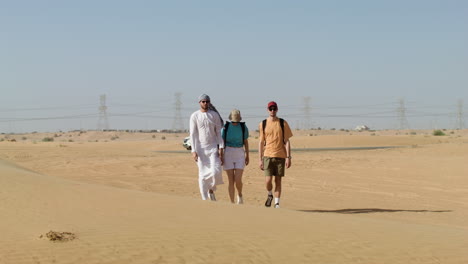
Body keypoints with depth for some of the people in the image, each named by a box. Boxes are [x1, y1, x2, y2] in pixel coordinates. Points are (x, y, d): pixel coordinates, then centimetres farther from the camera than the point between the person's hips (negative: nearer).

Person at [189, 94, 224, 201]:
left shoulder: (215, 115, 2)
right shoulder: (194, 116, -2)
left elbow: (219, 132, 2)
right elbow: (193, 134, -3)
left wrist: (221, 148, -6)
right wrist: (193, 151, -11)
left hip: (213, 147, 1)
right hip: (200, 149, -1)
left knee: (216, 172, -11)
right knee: (203, 175, -1)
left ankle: (211, 190, 18)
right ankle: (204, 199, 6)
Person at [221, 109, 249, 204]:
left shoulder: (243, 127, -1)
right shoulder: (225, 127, -3)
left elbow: (246, 142, 8)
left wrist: (247, 156, 9)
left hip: (240, 154, 0)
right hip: (228, 153, 0)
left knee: (238, 180, -10)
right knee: (231, 180, -3)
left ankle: (240, 195, 22)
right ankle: (232, 203, 5)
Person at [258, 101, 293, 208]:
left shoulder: (283, 123, 3)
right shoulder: (263, 124, 5)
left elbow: (286, 141, 2)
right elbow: (261, 142, 8)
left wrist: (288, 157, -5)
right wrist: (260, 159, 3)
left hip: (280, 156, 0)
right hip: (268, 155, 0)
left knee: (278, 180, 2)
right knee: (268, 180, -7)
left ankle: (277, 203, 10)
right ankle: (270, 195, 22)